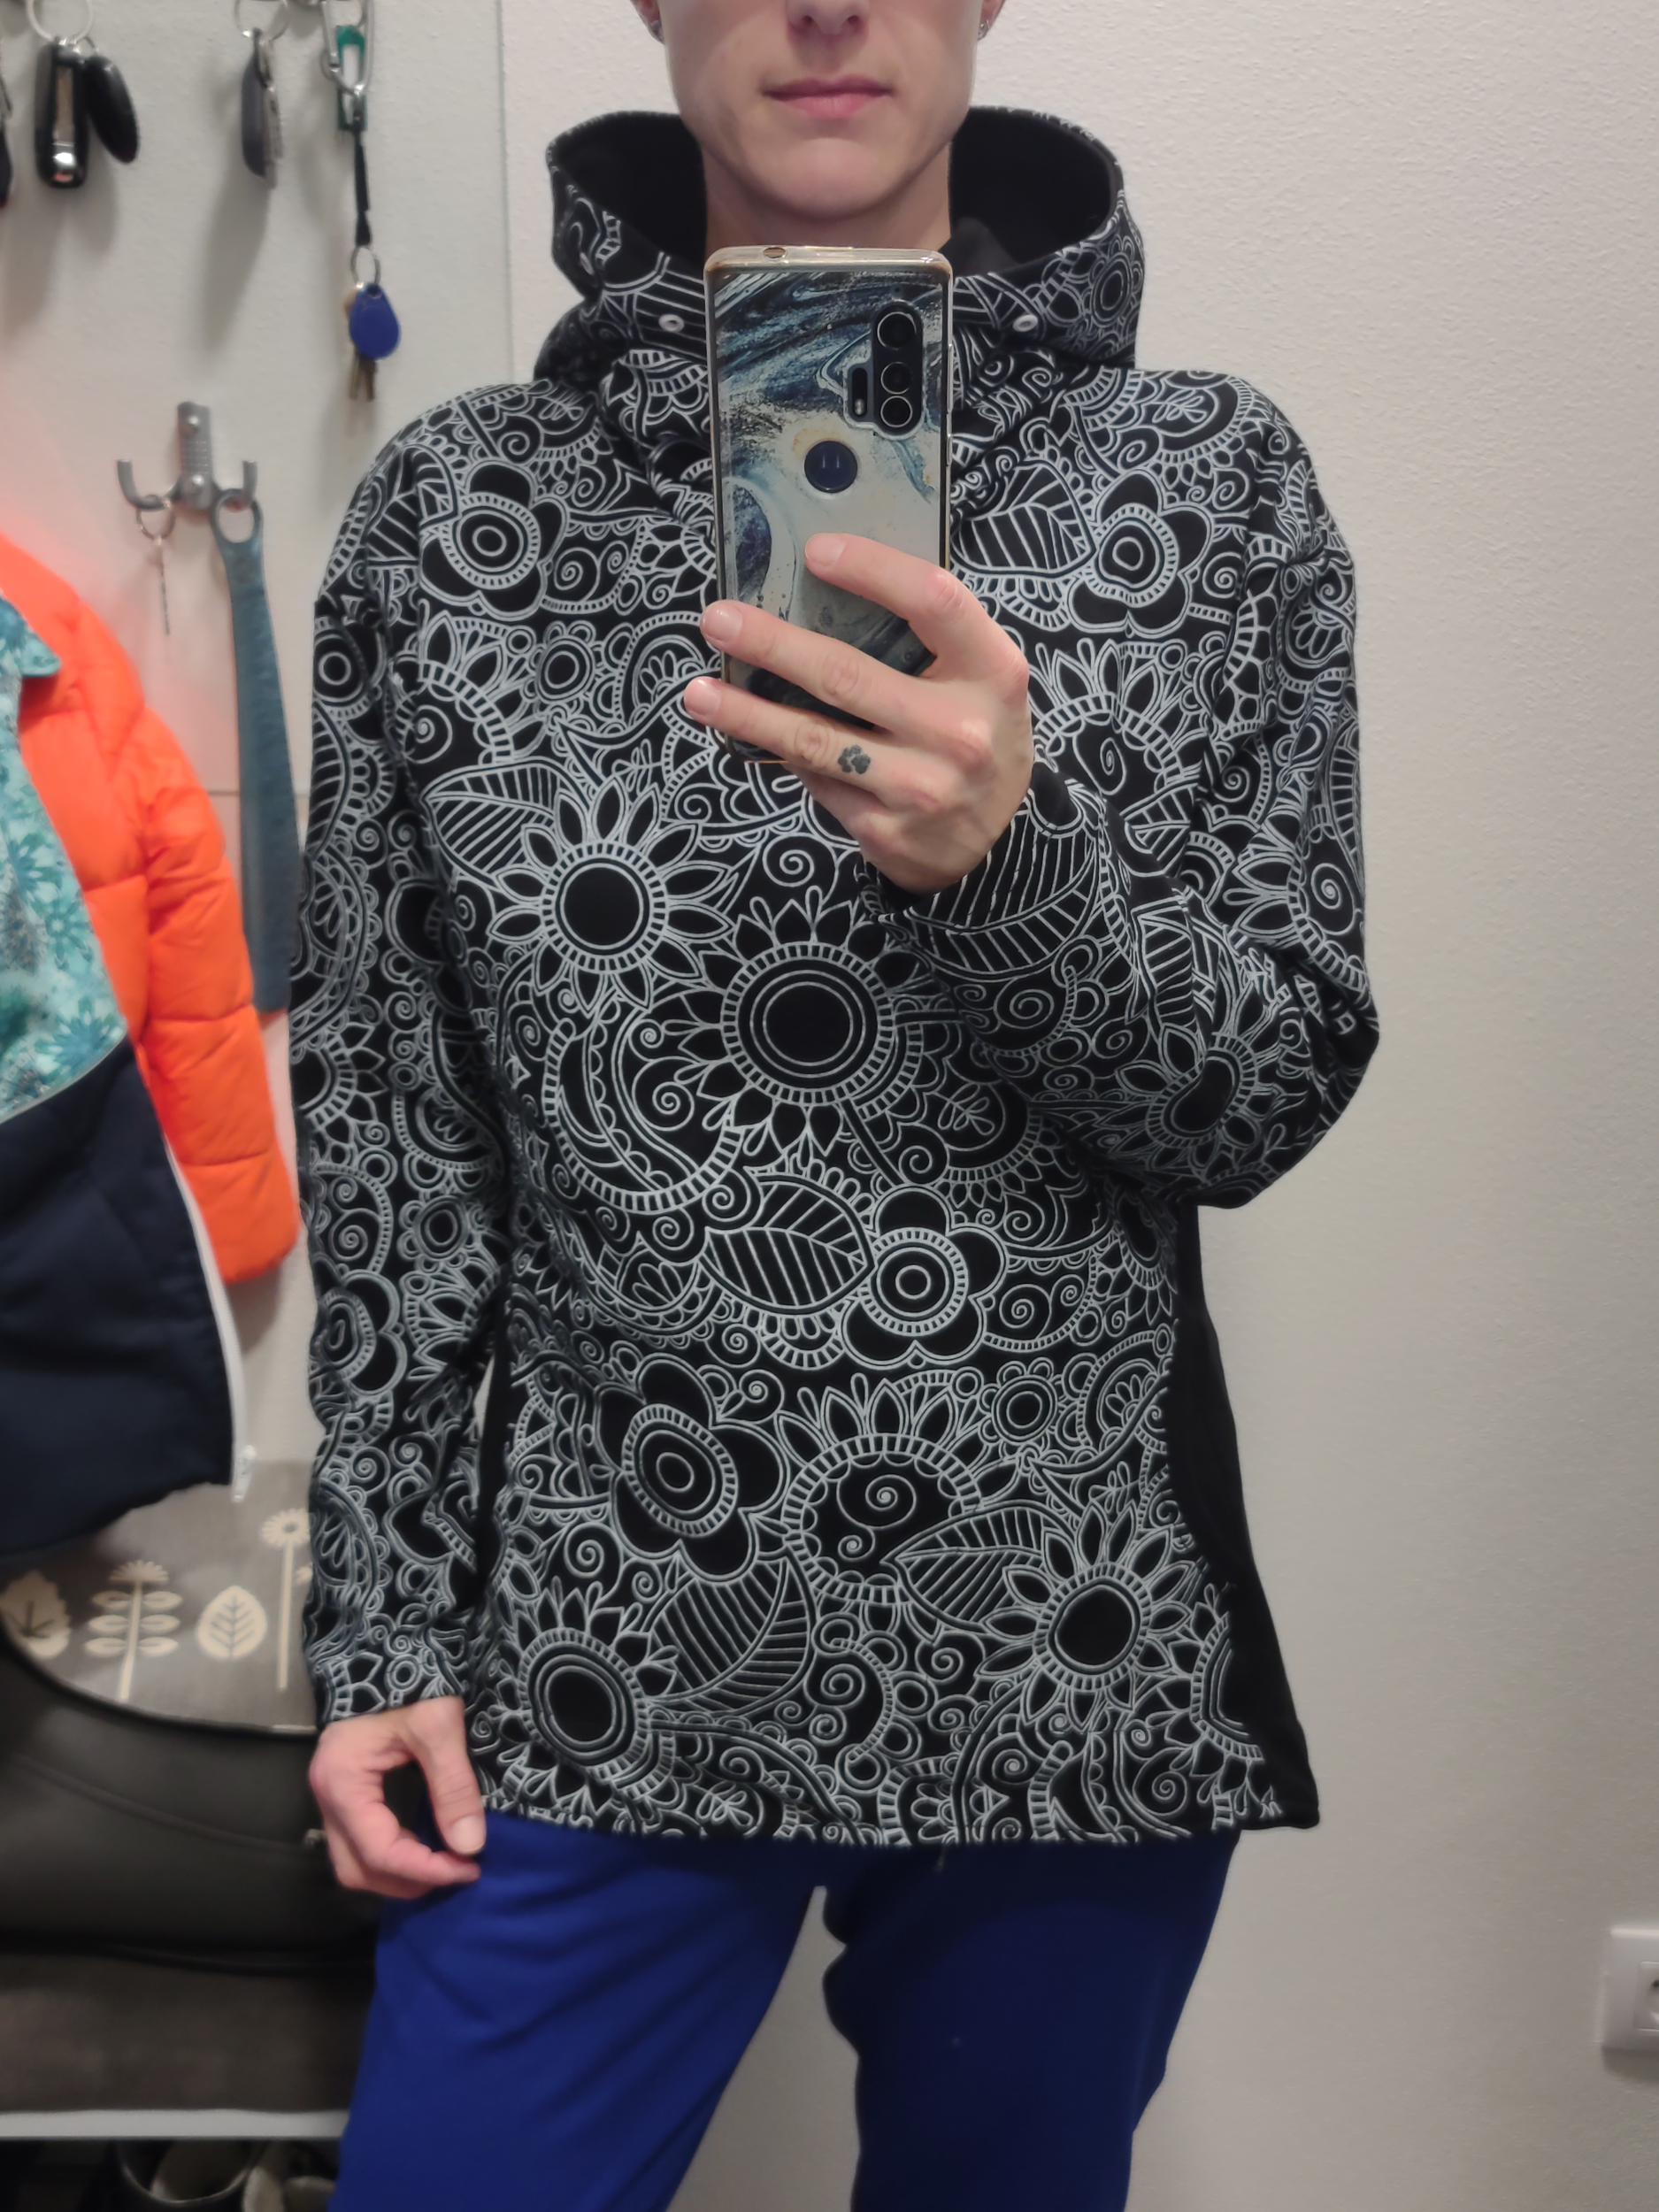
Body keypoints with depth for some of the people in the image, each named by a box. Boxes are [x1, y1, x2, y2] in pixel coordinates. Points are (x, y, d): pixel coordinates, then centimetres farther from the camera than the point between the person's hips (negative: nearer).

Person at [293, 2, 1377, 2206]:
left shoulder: (1212, 482, -3)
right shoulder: (450, 508, -2)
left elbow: (1273, 1098, -7)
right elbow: (387, 1123, 2)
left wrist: (1012, 848, -26)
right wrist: (383, 1631, 2)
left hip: (1075, 1656, 1)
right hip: (591, 1680, 0)